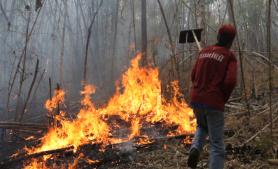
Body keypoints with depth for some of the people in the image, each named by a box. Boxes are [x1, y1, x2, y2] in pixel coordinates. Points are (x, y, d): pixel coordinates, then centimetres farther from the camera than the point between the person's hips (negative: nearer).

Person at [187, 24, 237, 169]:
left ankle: (195, 148, 5)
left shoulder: (203, 52, 12)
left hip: (196, 99, 5)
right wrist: (223, 99, 1)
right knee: (217, 146, 3)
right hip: (214, 103, -5)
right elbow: (230, 81, -16)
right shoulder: (230, 56, -3)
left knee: (202, 127, 33)